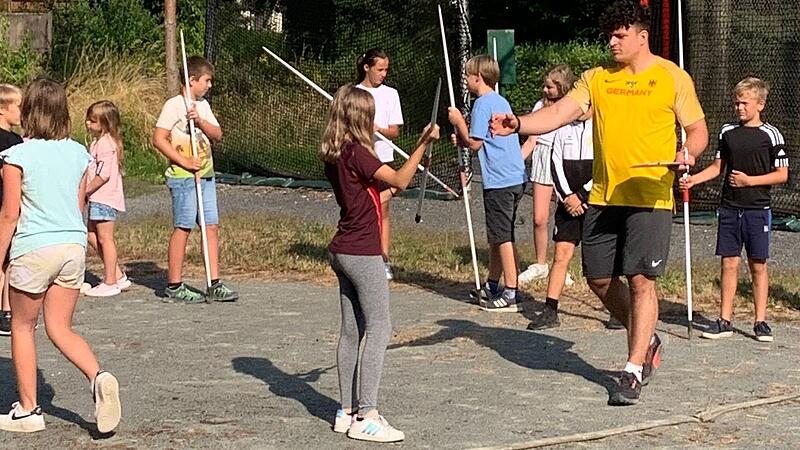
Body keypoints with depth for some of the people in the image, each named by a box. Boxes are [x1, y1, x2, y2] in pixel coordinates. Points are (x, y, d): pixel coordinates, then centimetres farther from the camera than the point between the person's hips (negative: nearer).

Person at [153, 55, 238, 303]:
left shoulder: (203, 105, 15)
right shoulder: (174, 105, -9)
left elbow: (217, 134, 7)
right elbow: (159, 139, -15)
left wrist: (200, 121, -12)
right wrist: (184, 162, -18)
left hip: (206, 176, 8)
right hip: (183, 178, -8)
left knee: (212, 226, 5)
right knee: (183, 228, -5)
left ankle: (215, 284, 8)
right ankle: (174, 287, 1)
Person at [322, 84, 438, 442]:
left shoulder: (333, 156, 10)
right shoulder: (356, 153, -17)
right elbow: (400, 180, -22)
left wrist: (388, 192, 19)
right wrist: (423, 144, -21)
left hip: (343, 251, 9)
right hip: (363, 254, -9)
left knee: (352, 331, 11)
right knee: (379, 329, -6)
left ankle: (348, 412, 14)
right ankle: (366, 417, -8)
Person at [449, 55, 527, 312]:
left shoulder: (483, 104, -11)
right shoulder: (501, 102, 16)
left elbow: (475, 144, -12)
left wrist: (459, 122, 0)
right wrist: (463, 139, 15)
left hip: (499, 181, -9)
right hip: (515, 177, 9)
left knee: (503, 237, -5)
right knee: (498, 236, 18)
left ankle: (511, 294, -4)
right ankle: (492, 287, 28)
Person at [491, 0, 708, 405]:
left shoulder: (672, 77, 0)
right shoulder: (596, 79, 9)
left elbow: (698, 130, 4)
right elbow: (560, 113, -3)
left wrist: (688, 153, -19)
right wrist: (518, 124, -21)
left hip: (650, 197, -5)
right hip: (603, 197, 5)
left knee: (641, 280, -9)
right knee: (600, 280, 9)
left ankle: (633, 371, -2)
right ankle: (646, 340, 33)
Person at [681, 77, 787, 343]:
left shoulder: (770, 134, -4)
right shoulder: (728, 131, 8)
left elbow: (782, 174, -3)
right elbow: (718, 167, 17)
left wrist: (749, 180, -12)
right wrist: (694, 179, 2)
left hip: (758, 209, -3)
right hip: (730, 208, 3)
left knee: (758, 265, 1)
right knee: (729, 263, 3)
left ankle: (760, 321, 8)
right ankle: (725, 321, 8)